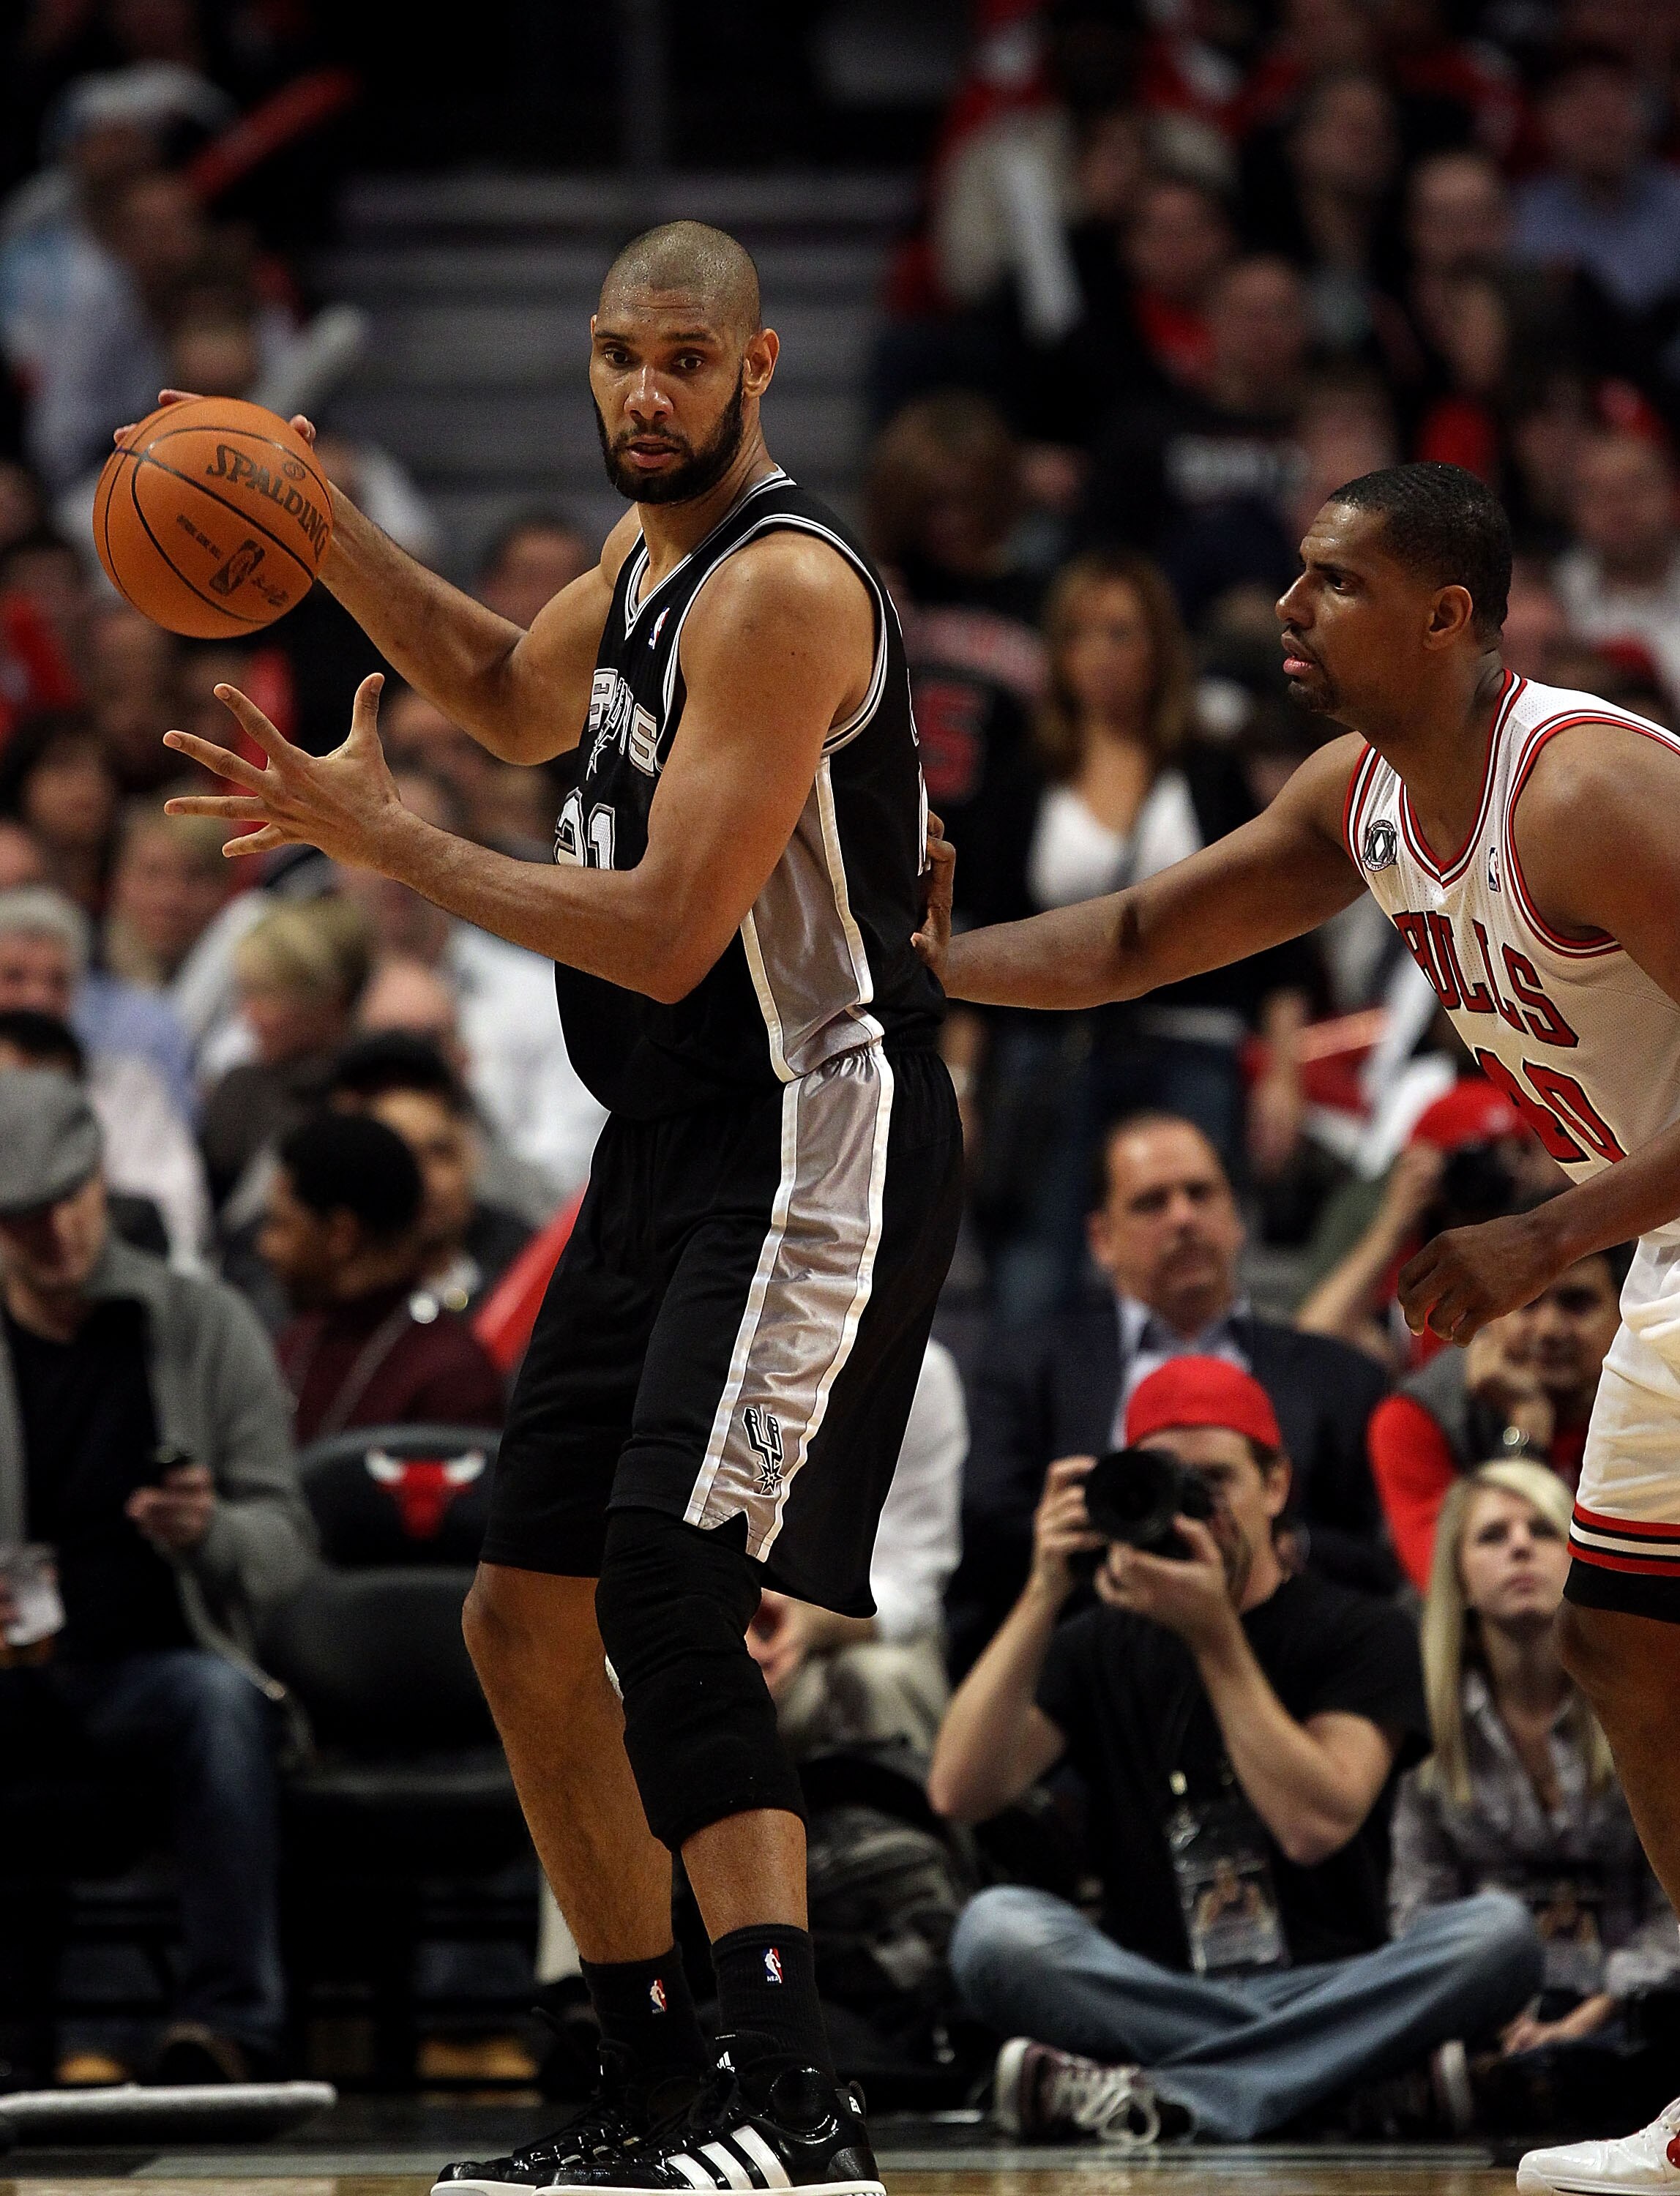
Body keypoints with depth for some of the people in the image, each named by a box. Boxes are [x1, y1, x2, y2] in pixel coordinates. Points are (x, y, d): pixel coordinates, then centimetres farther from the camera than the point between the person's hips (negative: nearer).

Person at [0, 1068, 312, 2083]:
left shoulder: (207, 1328, 5)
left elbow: (288, 1542, 3)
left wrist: (208, 1531, -21)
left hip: (151, 1656, 0)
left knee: (225, 1698, -36)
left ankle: (227, 2024, -36)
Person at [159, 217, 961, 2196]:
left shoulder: (784, 587, -18)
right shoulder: (654, 550, 11)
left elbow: (665, 938, -23)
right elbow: (516, 697, 34)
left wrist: (385, 842, -17)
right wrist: (325, 532, 21)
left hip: (809, 1149, -10)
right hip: (667, 1154, 10)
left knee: (665, 1596, -23)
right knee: (527, 1620, 12)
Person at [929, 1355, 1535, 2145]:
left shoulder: (1361, 1634, 7)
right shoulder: (1102, 1648, 14)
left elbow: (1315, 1826, -11)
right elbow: (961, 1792, -3)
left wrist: (1213, 1635, -16)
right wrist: (1045, 1592, -9)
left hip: (1332, 1991, 0)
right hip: (1150, 2003, 0)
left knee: (1500, 1930, -29)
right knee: (996, 1925, -27)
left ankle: (1150, 2100, -35)